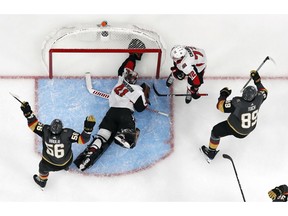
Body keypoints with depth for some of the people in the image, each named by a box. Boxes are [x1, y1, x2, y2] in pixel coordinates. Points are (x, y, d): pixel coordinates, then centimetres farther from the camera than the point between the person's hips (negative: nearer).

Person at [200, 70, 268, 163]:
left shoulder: (237, 103, -40)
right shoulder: (258, 99, -26)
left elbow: (220, 106, -31)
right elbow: (264, 92, -1)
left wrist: (223, 94, -15)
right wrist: (257, 80, 2)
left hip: (236, 130, -5)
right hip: (251, 126, 5)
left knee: (216, 131, 12)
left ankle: (210, 154, 28)